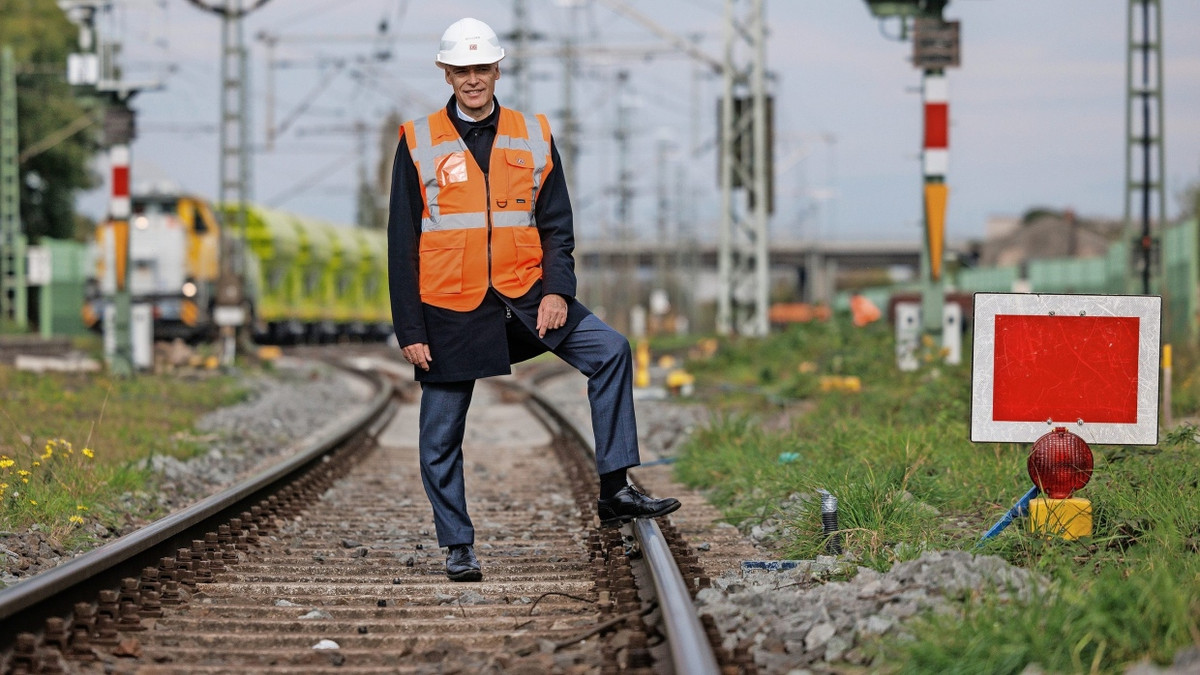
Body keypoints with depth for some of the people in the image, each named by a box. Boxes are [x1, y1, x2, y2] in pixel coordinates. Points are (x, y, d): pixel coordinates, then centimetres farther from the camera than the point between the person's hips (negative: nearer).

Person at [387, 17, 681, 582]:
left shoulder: (533, 137, 6)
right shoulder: (419, 143, -1)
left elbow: (556, 225, 8)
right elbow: (402, 244, 0)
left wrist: (558, 290, -10)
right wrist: (409, 329, -5)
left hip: (523, 298, 2)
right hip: (450, 311, -2)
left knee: (611, 350, -16)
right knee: (441, 438, 2)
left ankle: (614, 492, -11)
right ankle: (457, 546, 18)